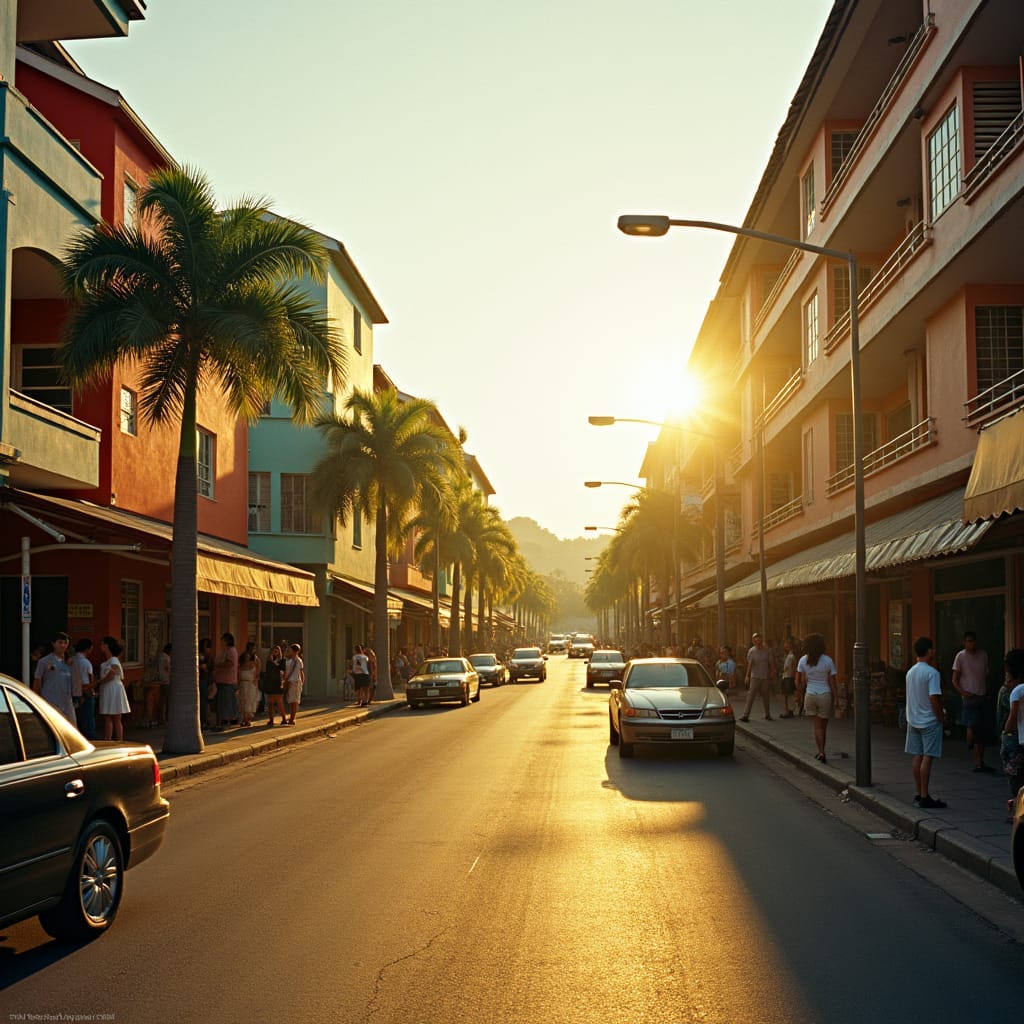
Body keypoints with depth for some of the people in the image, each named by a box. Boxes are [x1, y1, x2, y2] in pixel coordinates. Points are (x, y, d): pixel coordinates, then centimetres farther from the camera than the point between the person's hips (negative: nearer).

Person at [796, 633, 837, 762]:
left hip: (810, 695, 1)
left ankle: (821, 752, -5)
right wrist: (835, 699, -1)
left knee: (817, 726, 8)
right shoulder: (828, 661, -9)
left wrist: (803, 693, 15)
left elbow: (799, 681, -1)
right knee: (823, 726, 13)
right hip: (825, 695, -1)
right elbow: (832, 682, -7)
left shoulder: (803, 661, -3)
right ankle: (821, 752, 19)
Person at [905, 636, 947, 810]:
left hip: (914, 720, 7)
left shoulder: (910, 672, 9)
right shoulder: (932, 673, -16)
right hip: (929, 721, -7)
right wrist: (942, 716, -8)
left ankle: (920, 794, 16)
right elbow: (934, 698, -22)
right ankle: (924, 797, -4)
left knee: (917, 757, 10)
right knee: (927, 758, -5)